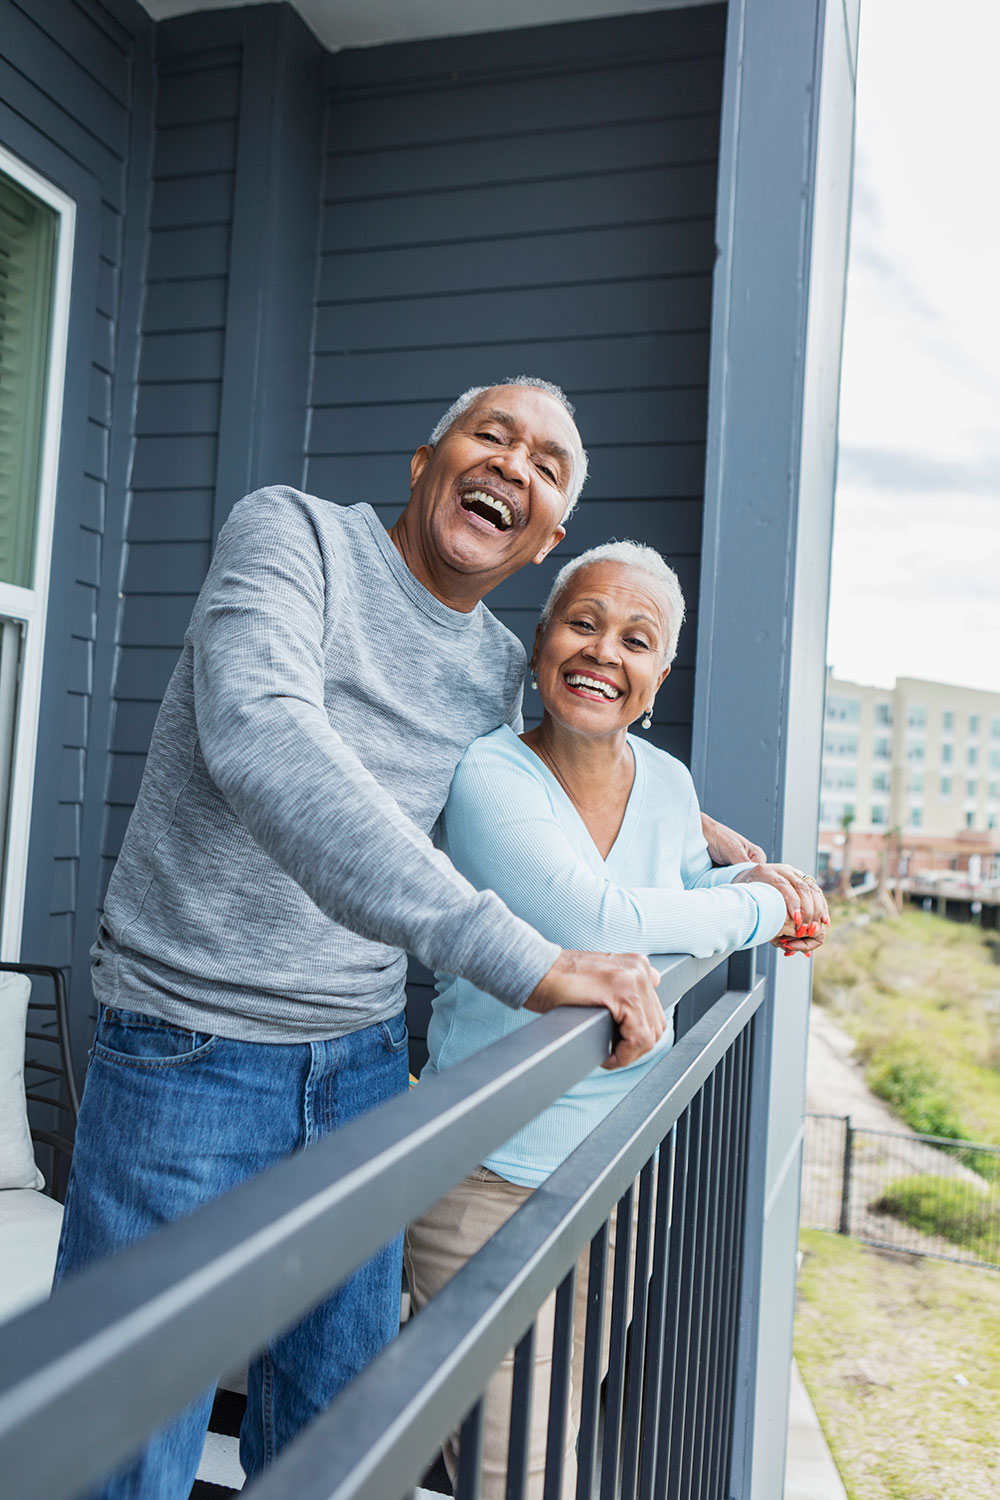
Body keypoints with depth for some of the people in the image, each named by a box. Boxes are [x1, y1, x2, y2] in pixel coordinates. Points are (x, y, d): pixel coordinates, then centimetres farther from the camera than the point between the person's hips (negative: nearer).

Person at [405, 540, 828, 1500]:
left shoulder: (668, 783, 2)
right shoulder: (486, 775, -17)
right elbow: (595, 923, -30)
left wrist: (754, 878, 0)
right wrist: (754, 911, -16)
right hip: (489, 1177, -5)